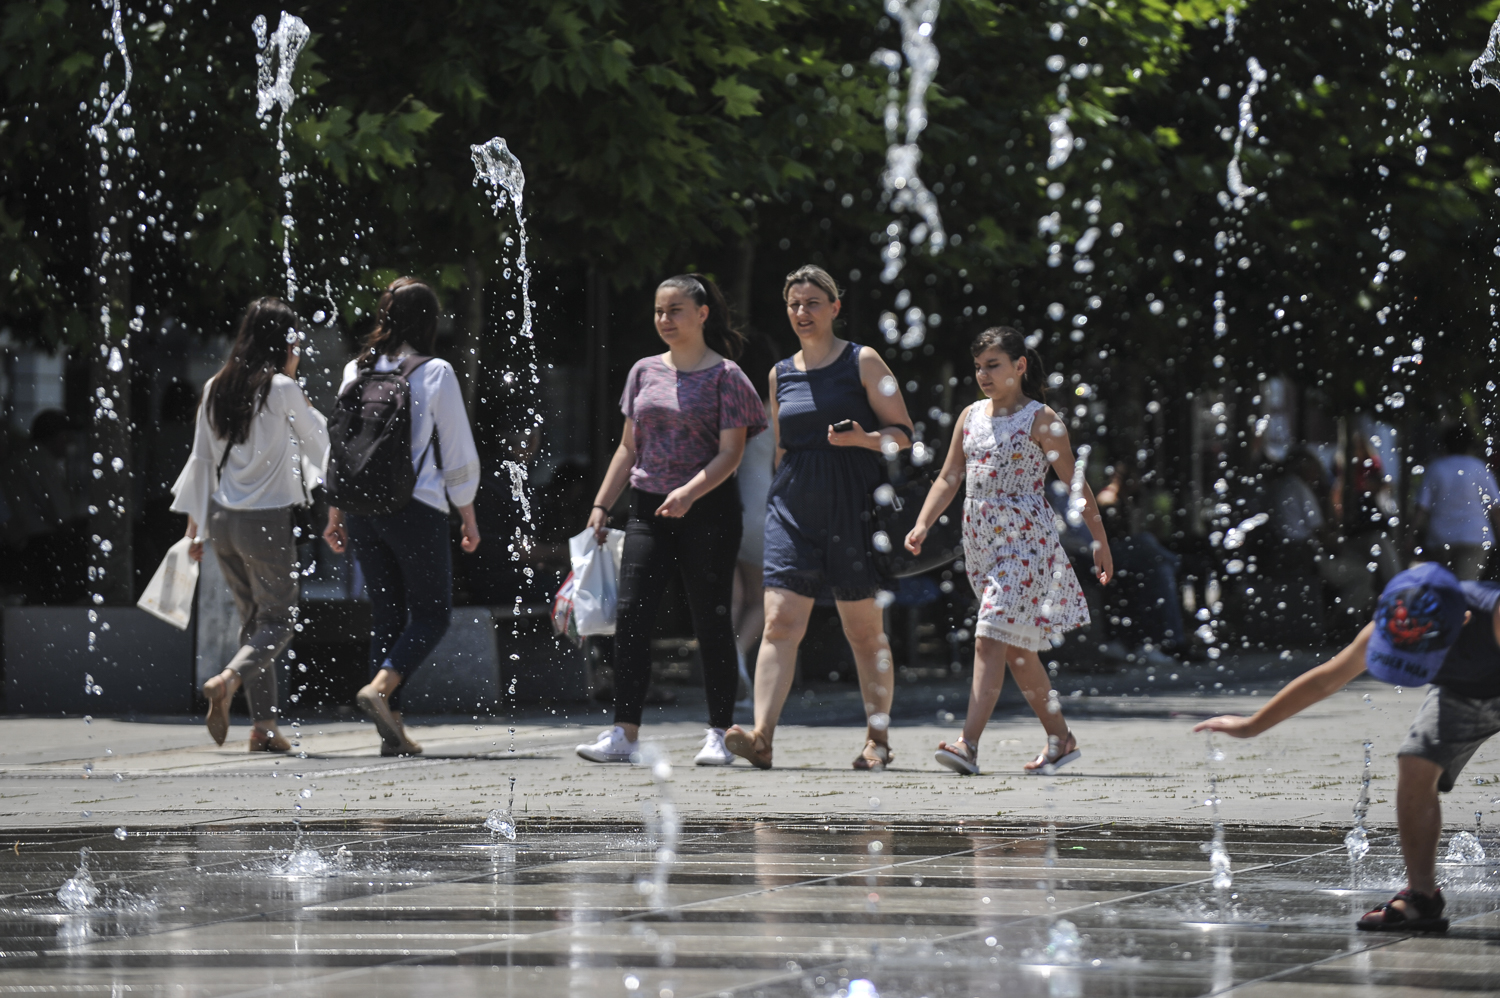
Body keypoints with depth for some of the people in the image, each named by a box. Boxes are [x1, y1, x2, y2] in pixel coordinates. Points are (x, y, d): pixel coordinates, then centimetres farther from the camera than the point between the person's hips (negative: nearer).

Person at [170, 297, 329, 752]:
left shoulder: (216, 389, 6)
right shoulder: (282, 390, -11)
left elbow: (201, 459, 10)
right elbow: (319, 442, 1)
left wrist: (195, 525, 16)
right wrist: (304, 404, 15)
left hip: (222, 518, 6)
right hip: (268, 520, -6)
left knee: (253, 618, 14)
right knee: (278, 620, 5)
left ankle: (265, 724, 8)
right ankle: (228, 680, -22)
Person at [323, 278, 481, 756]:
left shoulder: (356, 371, 6)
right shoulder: (435, 374, -7)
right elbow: (459, 453, -4)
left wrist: (335, 514, 16)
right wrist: (468, 515, 5)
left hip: (361, 507, 5)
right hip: (418, 507, -5)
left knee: (386, 614, 11)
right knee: (432, 612, 5)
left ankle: (392, 728, 7)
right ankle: (380, 686, -19)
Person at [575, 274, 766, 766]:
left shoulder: (725, 375, -2)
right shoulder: (646, 371, 13)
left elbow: (731, 452, -9)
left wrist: (690, 491, -23)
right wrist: (601, 505, 11)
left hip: (708, 509, -4)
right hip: (648, 507, 4)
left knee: (711, 620, -1)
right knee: (631, 615, -6)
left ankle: (719, 734, 6)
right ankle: (624, 733, -7)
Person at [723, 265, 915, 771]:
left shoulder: (862, 362, 2)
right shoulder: (781, 374, 15)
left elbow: (903, 434, 0)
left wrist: (863, 439, -19)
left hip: (851, 507, -3)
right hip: (792, 506, 3)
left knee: (864, 629, 3)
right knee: (780, 621, -11)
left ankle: (878, 738, 14)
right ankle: (762, 735, -23)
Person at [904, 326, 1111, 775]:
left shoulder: (1040, 419, -5)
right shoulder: (970, 417, 12)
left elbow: (1076, 485, -2)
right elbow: (948, 479, 12)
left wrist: (1100, 543, 0)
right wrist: (922, 525, -3)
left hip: (1025, 541, -7)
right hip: (981, 543, 7)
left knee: (991, 638, -18)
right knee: (1016, 647, 11)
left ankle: (969, 744, -25)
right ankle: (1061, 739, 23)